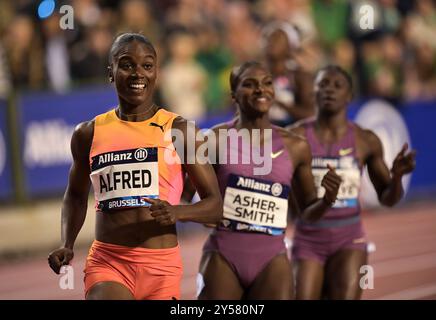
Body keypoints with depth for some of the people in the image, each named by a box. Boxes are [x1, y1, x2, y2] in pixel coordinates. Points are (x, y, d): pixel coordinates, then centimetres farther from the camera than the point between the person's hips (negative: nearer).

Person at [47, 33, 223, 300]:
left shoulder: (178, 130, 1)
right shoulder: (89, 134, 8)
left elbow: (216, 205, 2)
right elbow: (76, 195, 25)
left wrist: (177, 212, -18)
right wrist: (67, 245, 8)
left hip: (162, 266, 0)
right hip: (107, 262, 0)